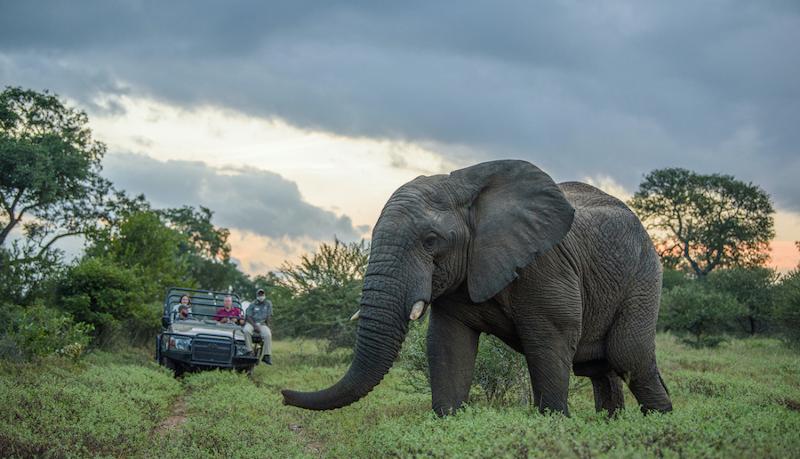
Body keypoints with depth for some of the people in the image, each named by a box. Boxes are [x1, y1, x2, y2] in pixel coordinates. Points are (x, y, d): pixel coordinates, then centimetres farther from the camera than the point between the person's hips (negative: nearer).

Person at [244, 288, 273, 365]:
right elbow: (248, 317, -2)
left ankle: (266, 356, -33)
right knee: (246, 331, -35)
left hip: (262, 324, 0)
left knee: (268, 335, -31)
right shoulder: (252, 305, 7)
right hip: (251, 323, 0)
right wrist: (255, 326, -16)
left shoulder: (268, 303, 11)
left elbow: (269, 316, 7)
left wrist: (267, 326, -5)